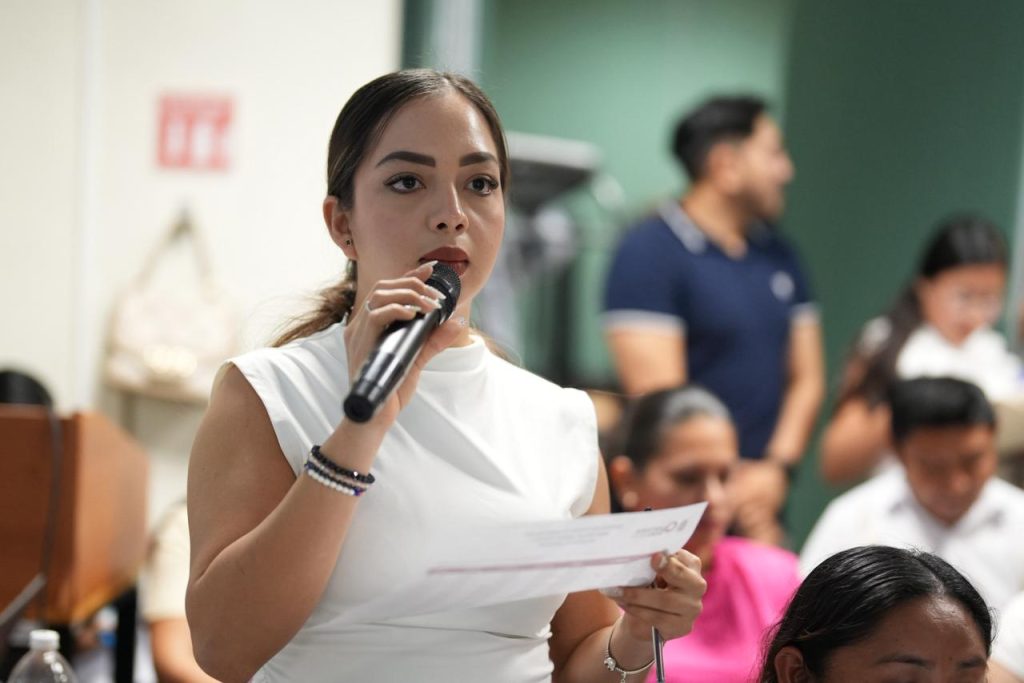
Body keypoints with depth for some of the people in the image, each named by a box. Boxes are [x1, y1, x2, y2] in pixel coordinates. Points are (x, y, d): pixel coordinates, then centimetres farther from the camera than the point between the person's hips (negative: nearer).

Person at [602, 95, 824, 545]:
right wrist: (735, 493, -10)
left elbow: (807, 377, 15)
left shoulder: (779, 256, 15)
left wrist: (777, 467, -2)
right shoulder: (648, 253, -7)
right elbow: (660, 396, -12)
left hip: (762, 499, 6)